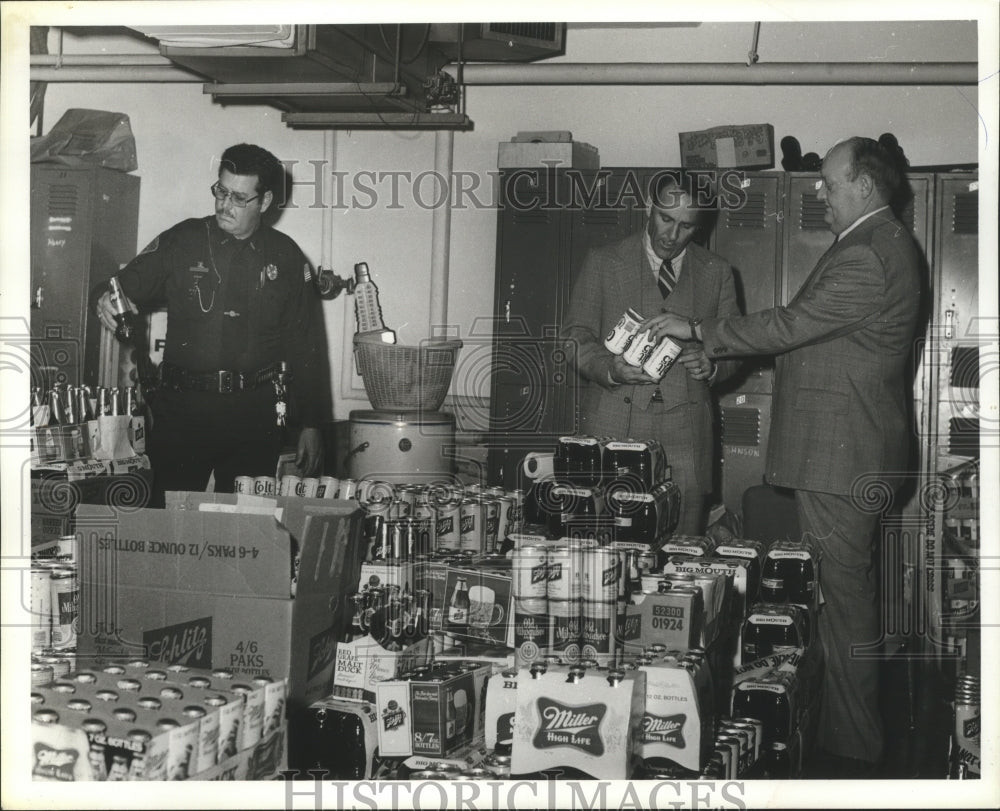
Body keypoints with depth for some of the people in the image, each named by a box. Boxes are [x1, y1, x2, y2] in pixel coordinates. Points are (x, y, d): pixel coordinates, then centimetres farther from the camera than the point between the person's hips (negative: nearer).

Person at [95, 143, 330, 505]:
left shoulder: (286, 258, 6)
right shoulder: (182, 241, 5)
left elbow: (306, 346, 7)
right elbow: (128, 283, 5)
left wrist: (311, 425, 5)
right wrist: (110, 300, -21)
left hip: (254, 411, 1)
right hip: (181, 406, 0)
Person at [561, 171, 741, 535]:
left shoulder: (717, 272, 14)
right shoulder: (603, 263, 9)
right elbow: (576, 337, 5)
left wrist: (712, 366, -7)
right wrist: (610, 369, -15)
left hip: (685, 434, 1)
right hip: (613, 427, -1)